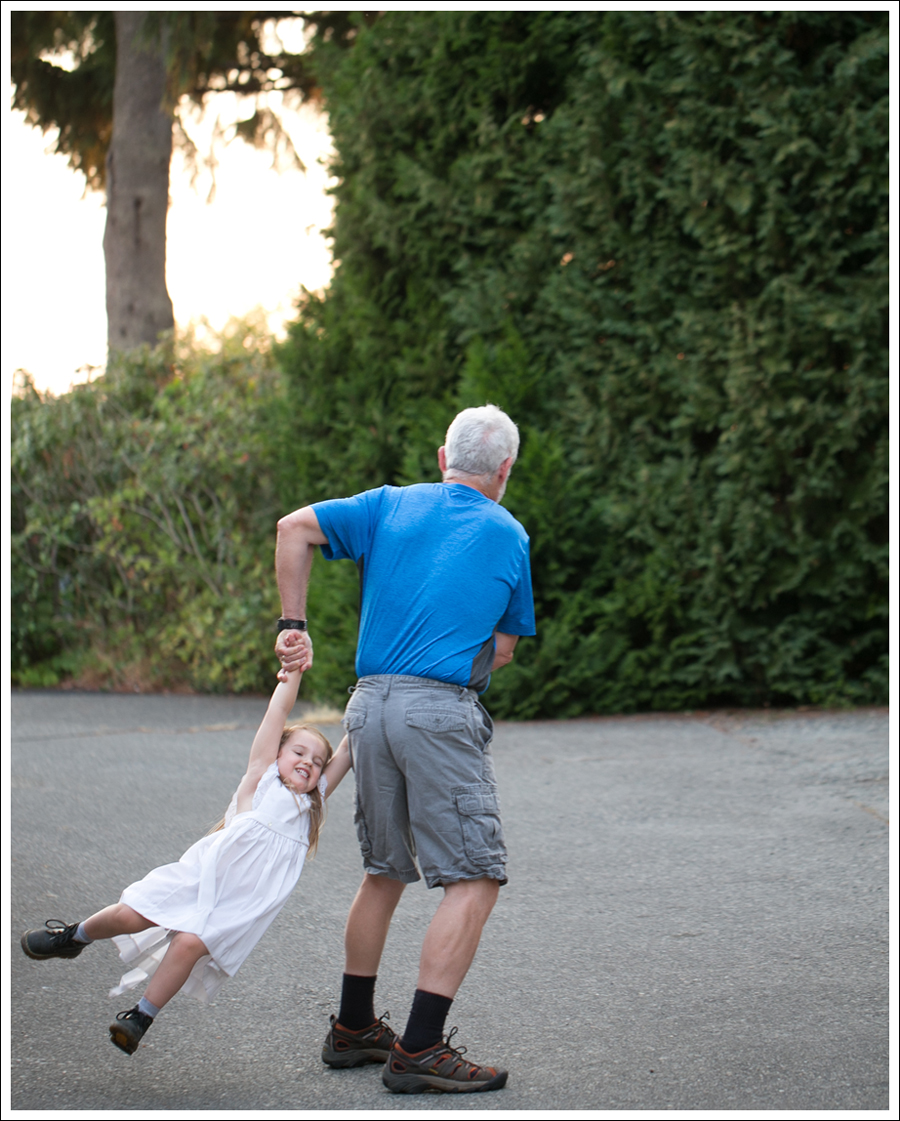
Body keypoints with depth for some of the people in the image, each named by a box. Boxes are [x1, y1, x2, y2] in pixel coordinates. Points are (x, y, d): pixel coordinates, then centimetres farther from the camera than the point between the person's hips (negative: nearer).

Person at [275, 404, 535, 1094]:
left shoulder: (391, 506, 14)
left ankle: (353, 1030, 26)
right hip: (443, 710, -5)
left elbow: (294, 529, 3)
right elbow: (503, 651, 11)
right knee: (475, 880, -3)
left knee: (386, 871, 20)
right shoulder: (511, 537, 8)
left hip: (369, 702, 6)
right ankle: (419, 1050, -10)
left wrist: (293, 624, 7)